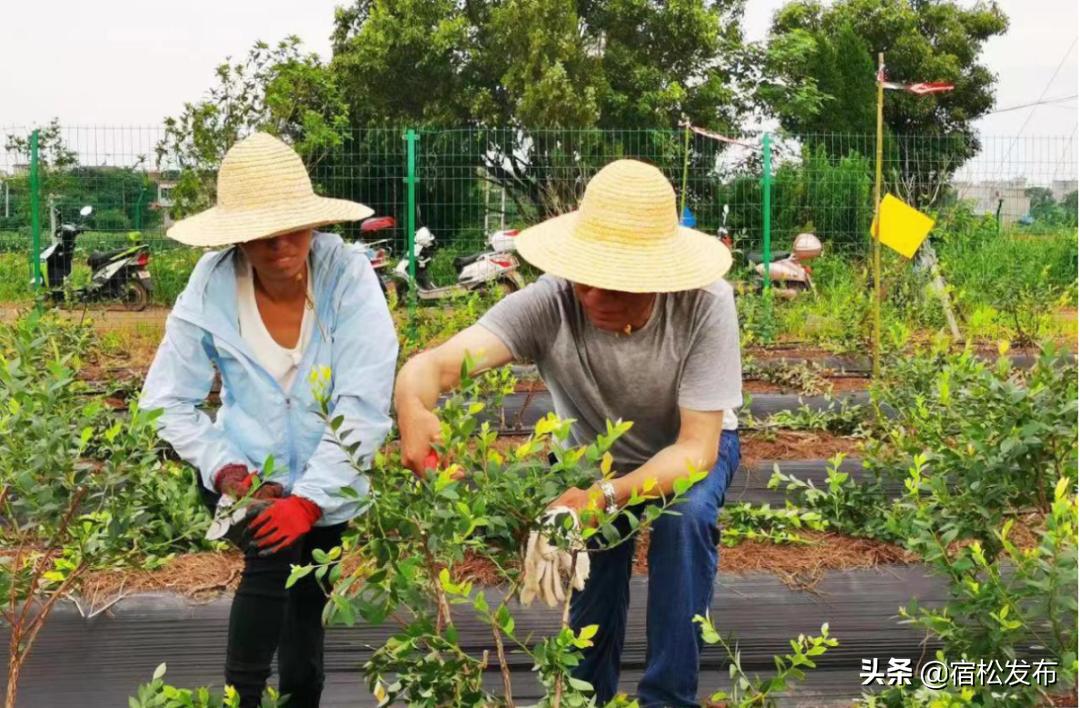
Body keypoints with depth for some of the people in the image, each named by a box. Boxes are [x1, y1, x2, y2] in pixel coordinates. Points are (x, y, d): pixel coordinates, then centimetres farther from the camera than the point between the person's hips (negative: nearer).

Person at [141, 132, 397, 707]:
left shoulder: (347, 275, -21)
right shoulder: (212, 285, -17)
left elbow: (365, 403, -24)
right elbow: (167, 402, -10)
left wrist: (309, 498, -26)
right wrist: (226, 471, -22)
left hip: (328, 479, 1)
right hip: (249, 472, -1)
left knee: (309, 595, 15)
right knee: (274, 556, -27)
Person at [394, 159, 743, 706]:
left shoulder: (705, 306, -34)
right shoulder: (548, 303, -33)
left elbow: (696, 447, -31)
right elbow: (433, 363, -44)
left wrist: (607, 496, -48)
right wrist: (413, 412, -67)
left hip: (688, 448, -1)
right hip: (591, 453, 1)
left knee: (686, 517, -29)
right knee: (591, 541, -17)